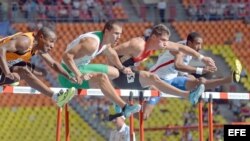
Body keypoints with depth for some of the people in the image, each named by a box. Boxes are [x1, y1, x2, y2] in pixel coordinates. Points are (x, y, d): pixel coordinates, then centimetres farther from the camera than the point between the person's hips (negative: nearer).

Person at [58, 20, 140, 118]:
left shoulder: (106, 41, 2)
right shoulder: (92, 43, -29)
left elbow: (112, 55, 26)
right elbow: (67, 56, -37)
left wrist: (122, 68, 36)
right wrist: (78, 75, -42)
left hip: (82, 68, 11)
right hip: (70, 74, -11)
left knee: (115, 73, 18)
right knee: (101, 78, -33)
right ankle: (124, 108, -34)